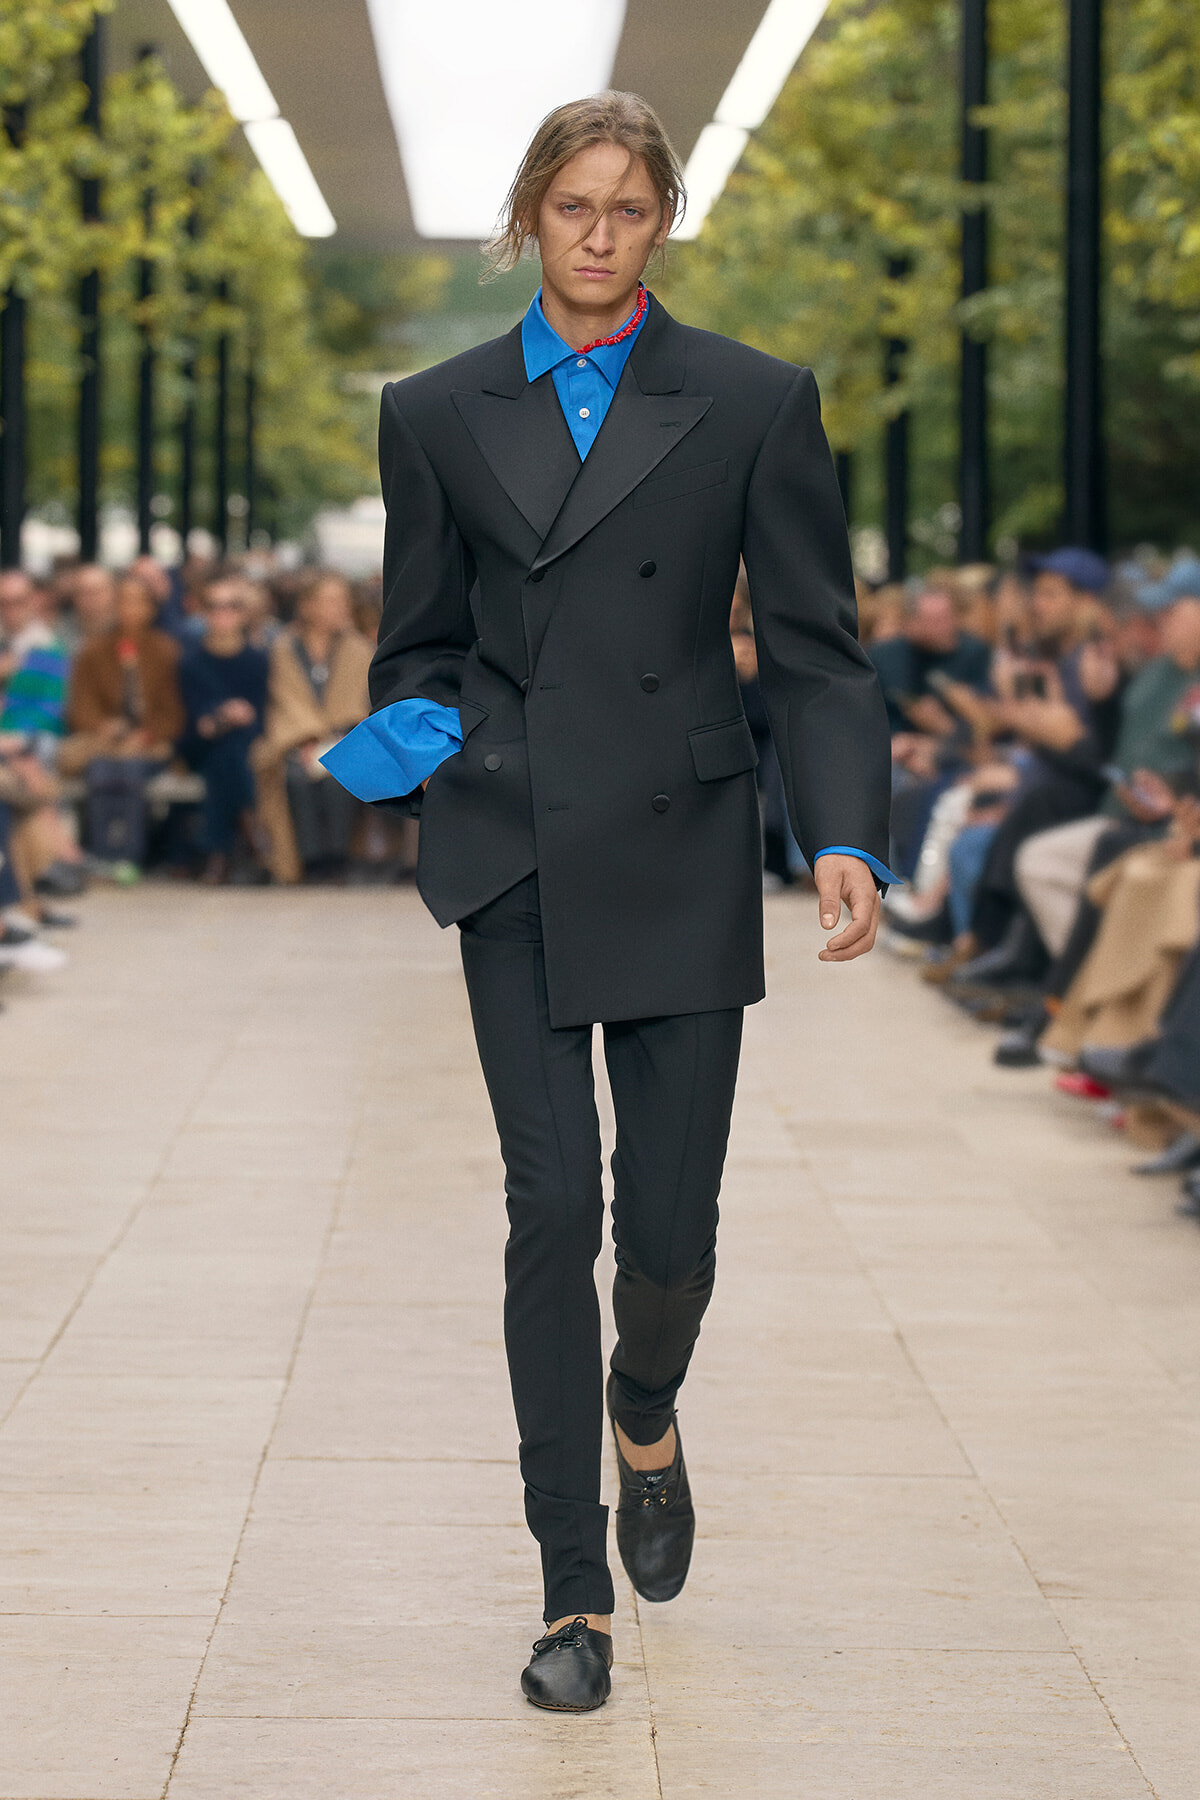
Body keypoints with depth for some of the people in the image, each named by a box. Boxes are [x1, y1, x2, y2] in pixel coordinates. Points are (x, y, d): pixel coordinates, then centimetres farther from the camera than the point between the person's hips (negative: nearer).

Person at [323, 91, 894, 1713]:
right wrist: (407, 744, -4)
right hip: (514, 856, 1)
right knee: (554, 1210, -6)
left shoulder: (754, 404, 3)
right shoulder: (437, 415, 7)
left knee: (671, 1222, 2)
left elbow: (815, 648, 0)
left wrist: (846, 838, -13)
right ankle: (575, 1594, 3)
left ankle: (647, 1419, 38)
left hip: (677, 857, 0)